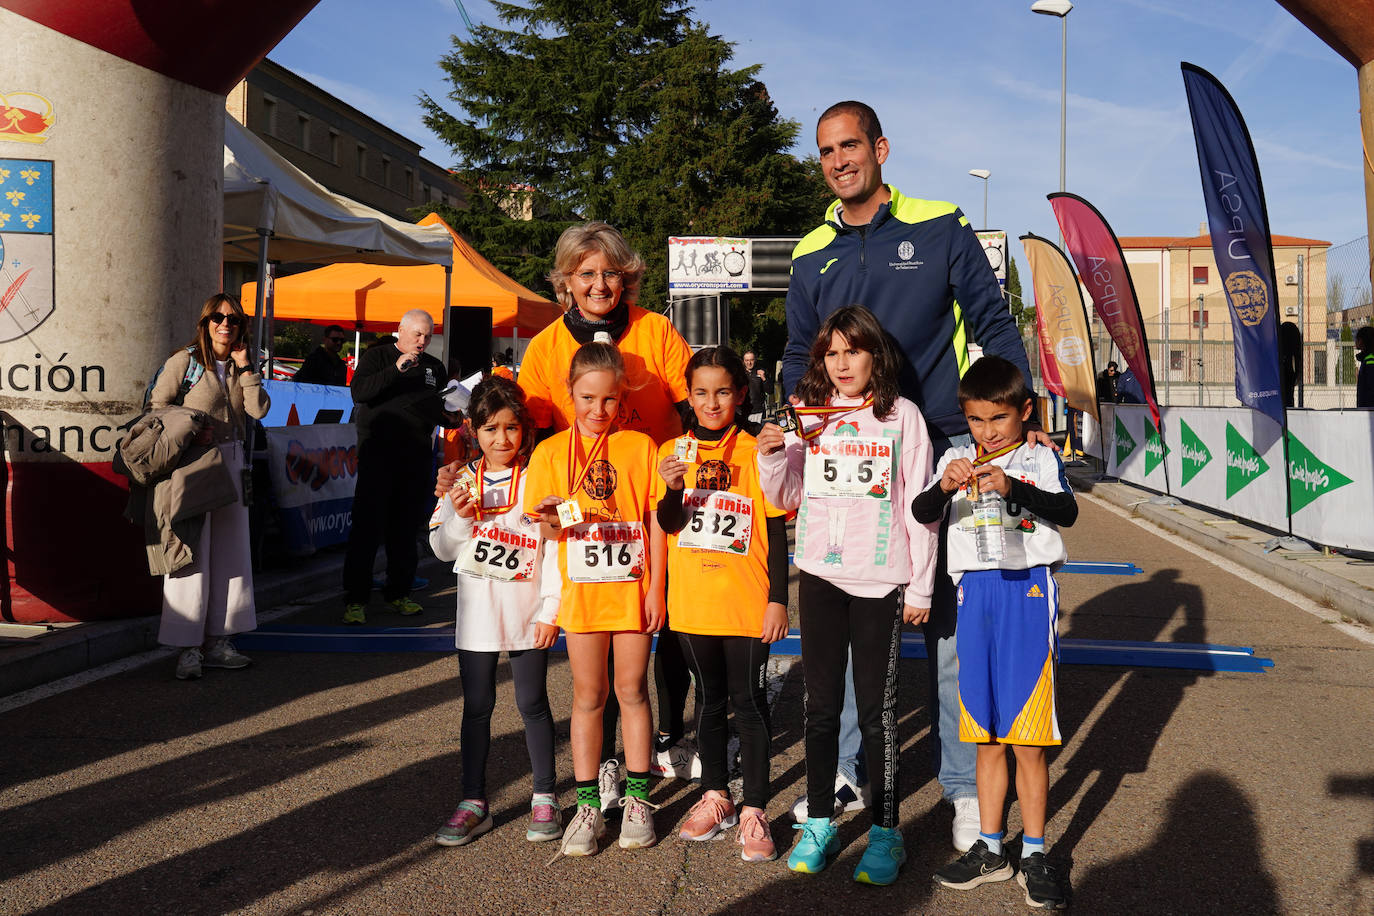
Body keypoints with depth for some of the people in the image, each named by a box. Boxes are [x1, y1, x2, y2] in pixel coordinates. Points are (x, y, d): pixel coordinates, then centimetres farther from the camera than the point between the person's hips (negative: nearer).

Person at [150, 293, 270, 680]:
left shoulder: (239, 367, 12)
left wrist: (245, 367, -4)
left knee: (229, 552, 8)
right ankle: (188, 648, 1)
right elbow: (156, 405, -3)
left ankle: (218, 641, 17)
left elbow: (259, 409, 0)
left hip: (231, 461, 6)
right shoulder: (184, 361, -3)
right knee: (192, 554, -5)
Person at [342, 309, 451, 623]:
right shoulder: (378, 356, 5)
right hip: (379, 453, -4)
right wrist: (396, 369, -20)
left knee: (406, 529, 7)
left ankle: (398, 593, 17)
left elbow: (444, 415, 26)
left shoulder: (434, 367, 18)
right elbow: (359, 392, -12)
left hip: (417, 456, 4)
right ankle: (355, 600, -2)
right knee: (368, 527, -6)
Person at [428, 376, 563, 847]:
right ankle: (474, 802, 20)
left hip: (527, 612, -3)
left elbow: (555, 550, -7)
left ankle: (545, 797, 20)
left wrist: (550, 611, -10)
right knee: (477, 705, 9)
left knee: (532, 702, 6)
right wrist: (459, 517, -14)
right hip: (477, 612, 3)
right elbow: (442, 549, 5)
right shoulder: (462, 480, 2)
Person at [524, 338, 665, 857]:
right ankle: (588, 805, 16)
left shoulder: (640, 446, 1)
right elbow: (547, 530, 4)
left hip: (632, 587, -1)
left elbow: (655, 522, 2)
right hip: (581, 590, 1)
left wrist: (655, 588, -3)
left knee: (632, 689, 7)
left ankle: (637, 799, 19)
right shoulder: (550, 452, 3)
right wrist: (552, 520, -19)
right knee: (588, 695, 7)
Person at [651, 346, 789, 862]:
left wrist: (778, 600, -6)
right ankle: (716, 797, 28)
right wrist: (672, 488, -21)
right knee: (709, 699, 15)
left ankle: (754, 810, 11)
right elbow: (667, 526, -1)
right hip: (693, 602, 3)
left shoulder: (756, 451, -3)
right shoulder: (674, 452, 4)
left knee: (748, 700, 1)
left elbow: (776, 533, -2)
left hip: (747, 602, -3)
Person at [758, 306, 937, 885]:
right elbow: (786, 498, 14)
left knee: (877, 710, 1)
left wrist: (920, 586, -2)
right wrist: (771, 457, -5)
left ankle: (886, 832, 14)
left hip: (881, 581, -3)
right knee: (820, 706, 11)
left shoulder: (902, 415, -1)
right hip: (820, 576, 3)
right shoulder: (808, 416, 7)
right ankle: (818, 824, 23)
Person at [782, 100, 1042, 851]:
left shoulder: (940, 228, 2)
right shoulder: (811, 256, 11)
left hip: (943, 450, -3)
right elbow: (798, 357, 16)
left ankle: (963, 785, 14)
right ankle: (845, 771, 22)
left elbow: (992, 323, 3)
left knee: (952, 620, 2)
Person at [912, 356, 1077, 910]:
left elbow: (1067, 512, -17)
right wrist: (944, 487, -23)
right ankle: (989, 849, 23)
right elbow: (920, 513, -3)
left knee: (1028, 737, -1)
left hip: (1028, 592, -3)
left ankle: (1034, 855, 13)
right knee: (986, 734, 11)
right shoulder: (956, 459, 8)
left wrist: (1012, 487, -32)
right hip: (976, 592, 4)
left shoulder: (1039, 458, -2)